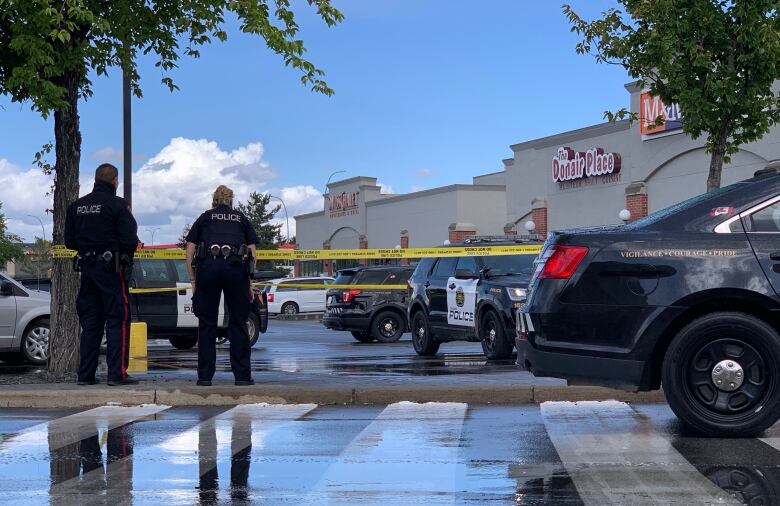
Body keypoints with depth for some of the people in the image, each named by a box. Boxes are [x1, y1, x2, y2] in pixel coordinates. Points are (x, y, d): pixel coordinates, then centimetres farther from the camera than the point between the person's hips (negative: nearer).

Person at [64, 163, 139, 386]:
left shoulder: (77, 206, 9)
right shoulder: (117, 204, -9)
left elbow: (69, 241, 11)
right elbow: (129, 240, -14)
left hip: (87, 267, 6)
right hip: (110, 267, -6)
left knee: (90, 321, 12)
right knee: (118, 319, -2)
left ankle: (85, 374, 12)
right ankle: (117, 373, -7)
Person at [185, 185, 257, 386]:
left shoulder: (205, 217, 22)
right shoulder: (241, 218, 23)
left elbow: (190, 253, 13)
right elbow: (252, 254, 15)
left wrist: (193, 282, 16)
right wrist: (249, 283, 19)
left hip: (208, 265, 0)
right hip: (236, 266, 0)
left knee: (207, 324, 7)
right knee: (238, 323, 7)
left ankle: (205, 375, 7)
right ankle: (242, 375, 6)